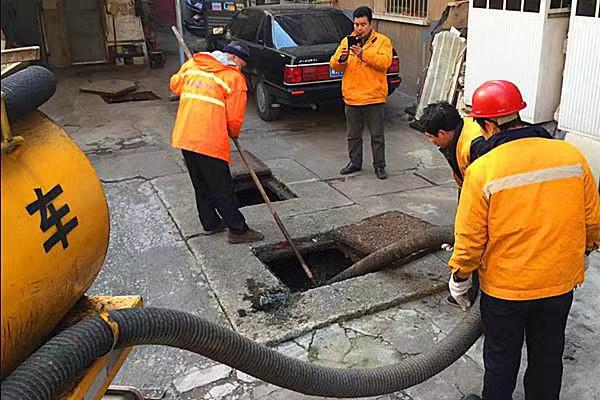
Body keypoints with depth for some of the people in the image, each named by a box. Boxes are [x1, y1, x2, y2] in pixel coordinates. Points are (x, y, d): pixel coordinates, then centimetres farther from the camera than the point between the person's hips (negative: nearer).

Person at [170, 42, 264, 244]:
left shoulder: (192, 64, 11)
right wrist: (234, 134, 15)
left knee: (201, 185, 19)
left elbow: (175, 85, 23)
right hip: (210, 141, -6)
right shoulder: (235, 77, -5)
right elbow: (235, 117, -4)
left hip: (184, 136, 6)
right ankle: (237, 230, 11)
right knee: (222, 188, 2)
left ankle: (210, 223, 30)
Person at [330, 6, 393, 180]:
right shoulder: (347, 41, 9)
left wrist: (363, 54, -27)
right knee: (353, 134, 14)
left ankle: (379, 165, 15)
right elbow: (334, 65, 4)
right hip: (351, 97, 4)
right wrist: (341, 58, -19)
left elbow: (385, 62, -17)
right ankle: (355, 162, 29)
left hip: (374, 97, -3)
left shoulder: (382, 41, -1)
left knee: (377, 135, 4)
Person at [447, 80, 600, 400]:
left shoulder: (482, 170, -21)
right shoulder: (572, 155, -10)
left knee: (501, 358, 18)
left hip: (504, 287, -4)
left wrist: (459, 277, 1)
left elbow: (470, 237, -16)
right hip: (561, 282, 4)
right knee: (548, 354, 25)